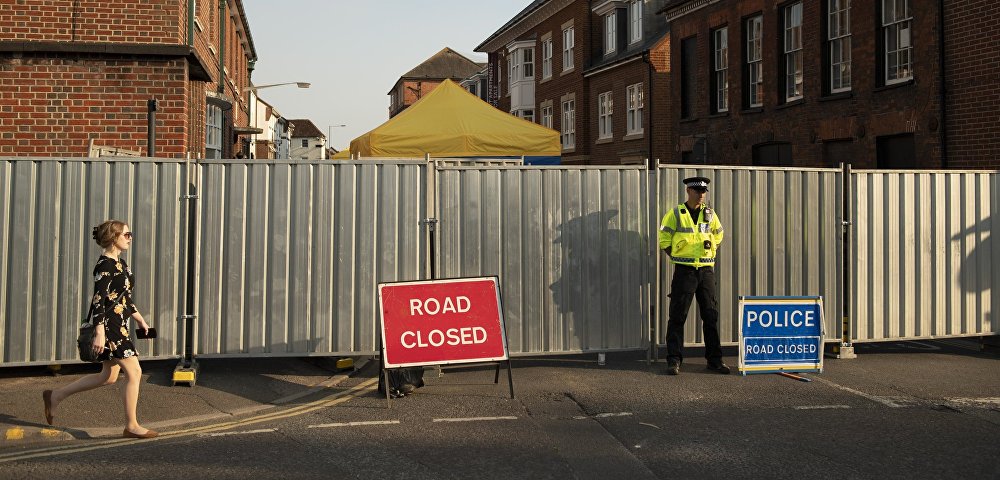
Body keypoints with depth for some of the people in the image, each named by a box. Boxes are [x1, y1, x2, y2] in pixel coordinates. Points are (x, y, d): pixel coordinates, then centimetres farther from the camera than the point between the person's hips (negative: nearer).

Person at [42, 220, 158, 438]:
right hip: (109, 325, -10)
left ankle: (55, 395, 26)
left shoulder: (120, 263, 15)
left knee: (108, 376, 15)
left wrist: (139, 318, 23)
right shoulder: (105, 265, -14)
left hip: (119, 325, 10)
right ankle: (131, 426, 1)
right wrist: (100, 333, -24)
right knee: (134, 373, -7)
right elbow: (99, 300, -20)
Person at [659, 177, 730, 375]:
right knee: (678, 316, -3)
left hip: (706, 270, 4)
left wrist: (711, 254, 13)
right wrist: (677, 257, 0)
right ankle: (674, 360, 1)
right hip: (684, 271, -4)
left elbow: (718, 235, 23)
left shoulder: (710, 214, 9)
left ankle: (714, 359, 15)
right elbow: (664, 239, 2)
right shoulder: (675, 213, -3)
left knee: (711, 316, 6)